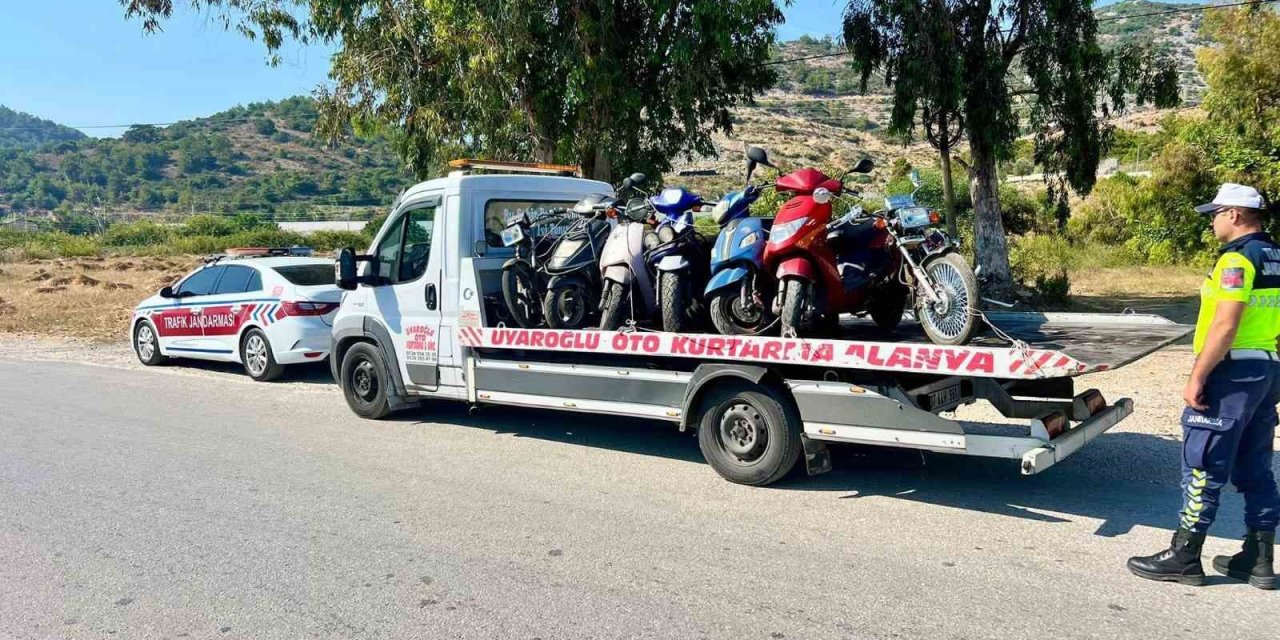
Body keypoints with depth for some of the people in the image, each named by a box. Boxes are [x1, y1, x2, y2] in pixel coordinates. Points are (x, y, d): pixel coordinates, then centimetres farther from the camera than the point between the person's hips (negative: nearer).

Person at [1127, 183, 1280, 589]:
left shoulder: (1238, 258, -15)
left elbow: (1225, 325, -22)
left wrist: (1197, 378, -20)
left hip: (1233, 372, -9)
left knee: (1204, 467, -4)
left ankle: (1184, 558, 1)